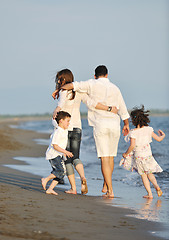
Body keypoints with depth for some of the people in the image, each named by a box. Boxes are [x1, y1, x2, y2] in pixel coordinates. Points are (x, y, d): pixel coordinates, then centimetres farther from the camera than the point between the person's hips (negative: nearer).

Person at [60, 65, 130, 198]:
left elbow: (73, 85, -6)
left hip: (100, 124, -3)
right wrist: (126, 124, 31)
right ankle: (105, 186, 24)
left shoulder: (93, 84, 3)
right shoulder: (115, 88, 14)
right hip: (114, 124, 3)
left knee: (104, 158, -3)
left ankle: (110, 191, -8)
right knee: (111, 157, 16)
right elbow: (123, 109, 18)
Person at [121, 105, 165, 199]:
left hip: (138, 157, -3)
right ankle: (156, 186, -1)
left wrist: (126, 154, -10)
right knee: (149, 173, 21)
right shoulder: (148, 129, -4)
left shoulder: (133, 133, -17)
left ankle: (149, 193, 7)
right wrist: (162, 136, 25)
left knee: (143, 175, 10)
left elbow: (132, 146, -25)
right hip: (148, 155, 4)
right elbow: (158, 139, 2)